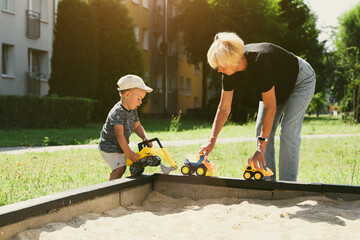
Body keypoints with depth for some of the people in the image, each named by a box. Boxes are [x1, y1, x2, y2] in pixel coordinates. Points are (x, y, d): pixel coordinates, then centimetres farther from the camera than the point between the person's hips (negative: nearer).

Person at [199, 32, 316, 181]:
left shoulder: (260, 60, -41)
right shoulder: (229, 73, -20)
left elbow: (270, 107, -38)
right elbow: (224, 108, -11)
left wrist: (261, 147, -38)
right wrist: (212, 140, -19)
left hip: (301, 81, -7)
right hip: (278, 87, 7)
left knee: (288, 132, -17)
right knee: (261, 129, -1)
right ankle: (267, 181, 5)